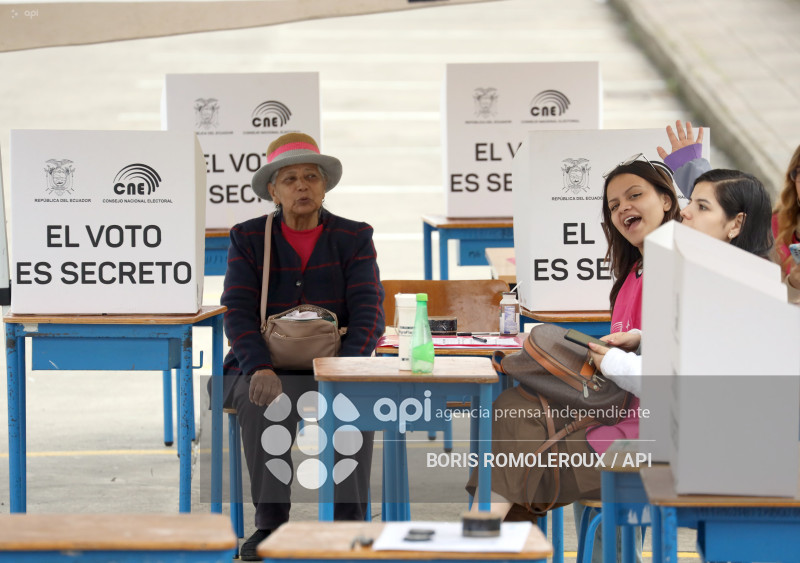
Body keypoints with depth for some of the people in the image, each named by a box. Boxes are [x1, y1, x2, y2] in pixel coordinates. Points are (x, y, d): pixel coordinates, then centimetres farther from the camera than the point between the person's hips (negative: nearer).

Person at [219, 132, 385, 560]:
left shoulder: (354, 239, 3)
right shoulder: (248, 239, 3)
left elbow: (368, 315, -7)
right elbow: (238, 313, -7)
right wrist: (259, 370, -26)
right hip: (264, 372, 0)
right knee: (266, 404, -35)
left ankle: (350, 523, -33)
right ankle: (270, 523, -33)